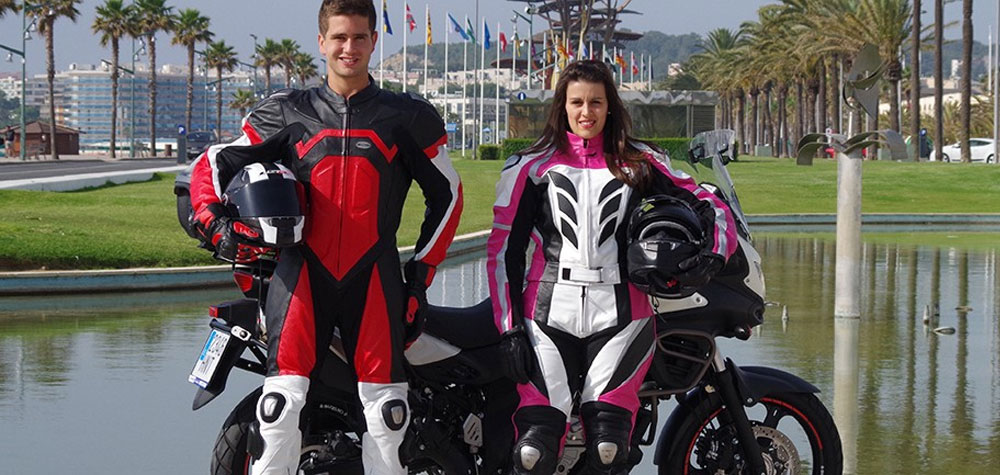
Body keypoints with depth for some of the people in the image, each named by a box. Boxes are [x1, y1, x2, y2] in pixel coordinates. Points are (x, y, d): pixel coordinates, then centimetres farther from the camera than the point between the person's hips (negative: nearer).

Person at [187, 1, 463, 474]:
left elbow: (447, 193, 16)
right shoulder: (287, 113, 10)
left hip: (375, 276, 0)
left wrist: (421, 272, 10)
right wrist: (215, 225, -3)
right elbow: (212, 164, 14)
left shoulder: (409, 118, 10)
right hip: (303, 271, 0)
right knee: (280, 408, -13)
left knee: (386, 414, -5)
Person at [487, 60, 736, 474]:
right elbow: (504, 249, 7)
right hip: (548, 315, 0)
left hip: (619, 317, 1)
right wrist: (510, 330, -1)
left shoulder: (640, 163, 13)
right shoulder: (532, 167, 10)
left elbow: (708, 206, 12)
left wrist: (714, 255, -9)